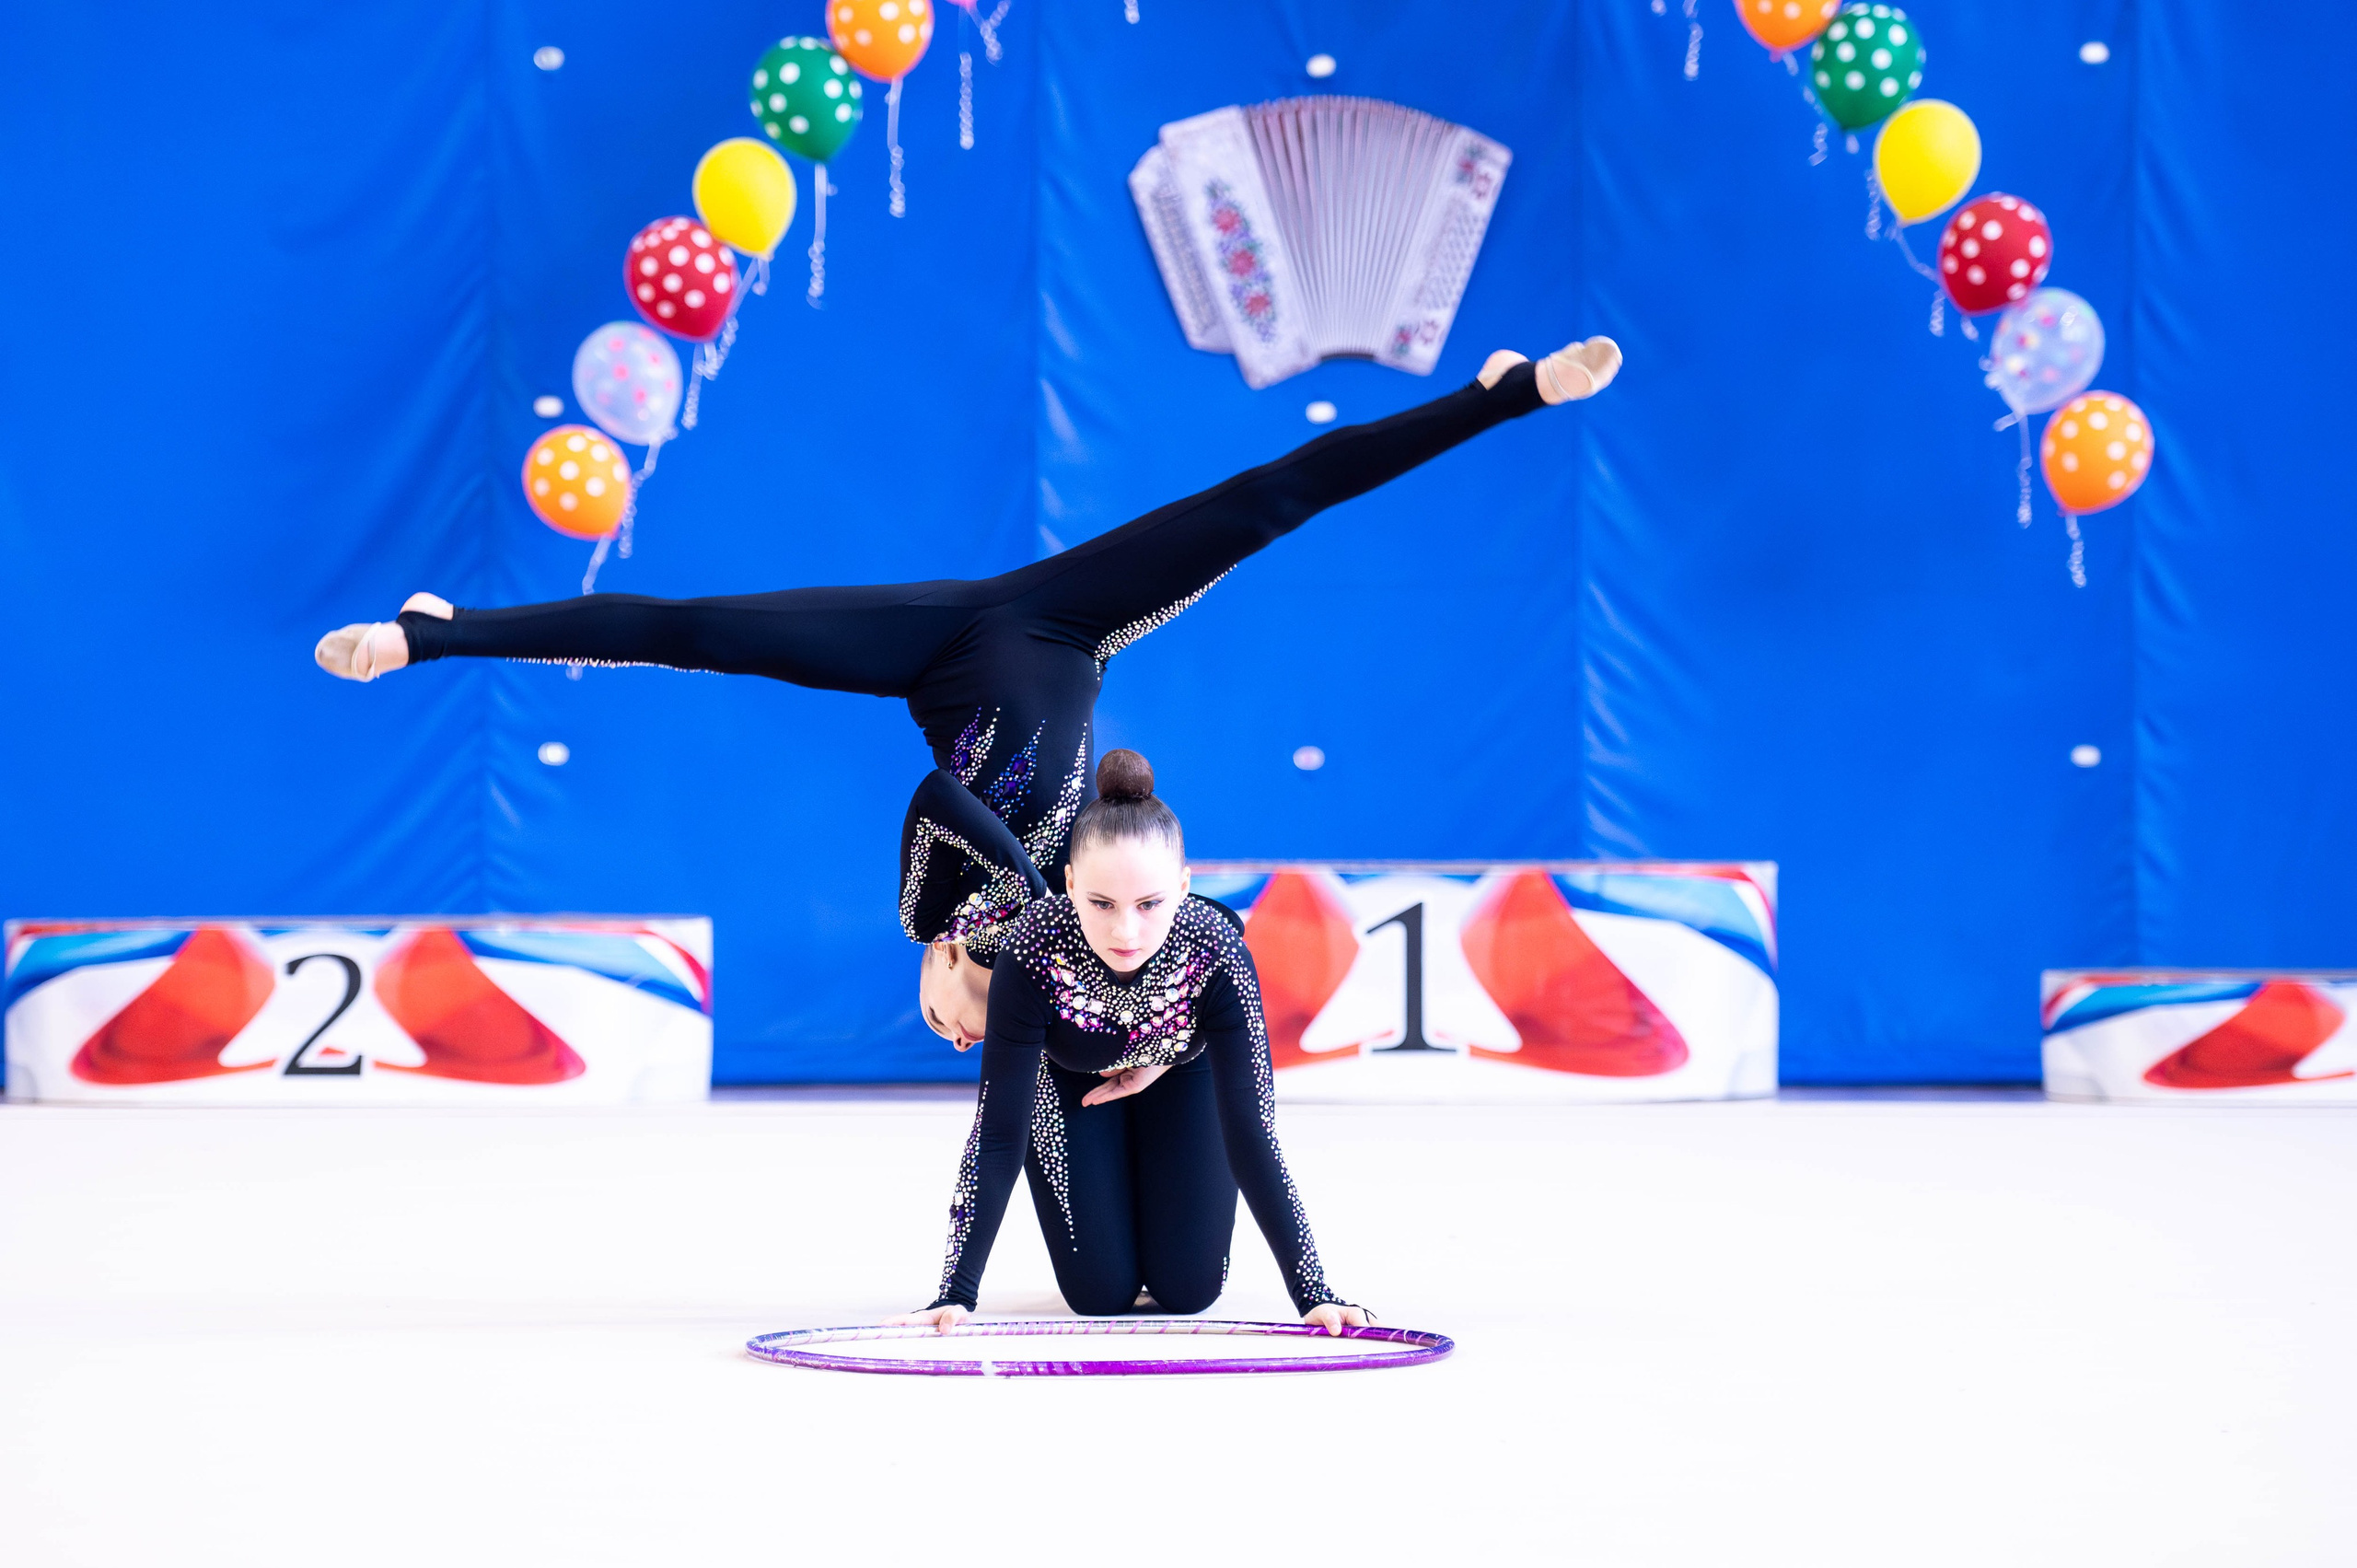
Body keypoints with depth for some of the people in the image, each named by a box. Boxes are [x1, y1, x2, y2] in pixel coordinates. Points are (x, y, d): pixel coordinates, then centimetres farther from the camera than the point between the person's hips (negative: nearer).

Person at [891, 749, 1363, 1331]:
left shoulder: (1217, 950, -40)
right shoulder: (1031, 950, -40)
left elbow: (1249, 1133, -37)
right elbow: (998, 1134, -36)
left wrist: (1313, 1294, -41)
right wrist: (955, 1295, -41)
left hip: (1182, 1073, 0)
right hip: (1069, 1081, 0)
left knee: (1186, 1290, -5)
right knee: (1101, 1293, -7)